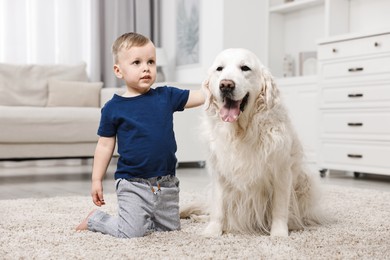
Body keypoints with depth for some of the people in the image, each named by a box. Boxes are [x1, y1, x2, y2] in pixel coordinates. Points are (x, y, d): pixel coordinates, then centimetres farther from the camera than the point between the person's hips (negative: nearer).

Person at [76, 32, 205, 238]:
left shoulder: (166, 96, 1)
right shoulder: (113, 108, -6)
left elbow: (200, 96, 1)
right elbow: (105, 145, 0)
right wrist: (96, 180, -1)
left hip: (166, 183, 4)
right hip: (133, 184, -4)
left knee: (170, 227, 14)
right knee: (132, 232, -11)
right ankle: (95, 220, 17)